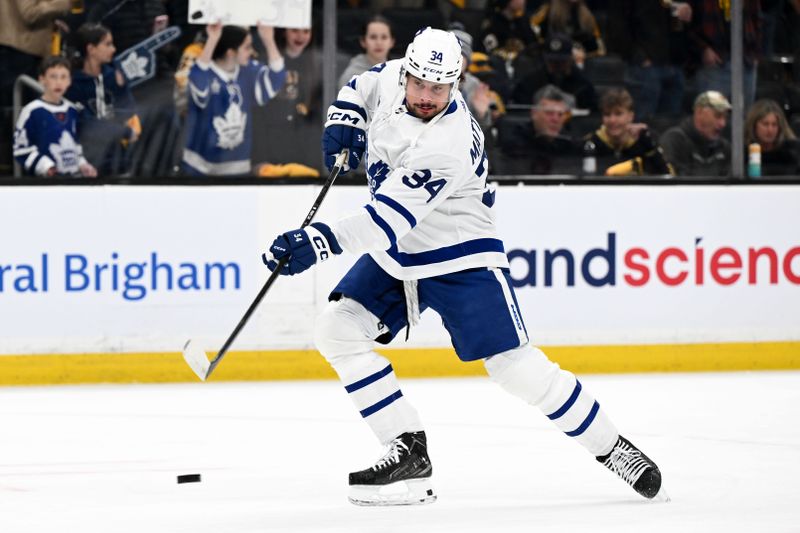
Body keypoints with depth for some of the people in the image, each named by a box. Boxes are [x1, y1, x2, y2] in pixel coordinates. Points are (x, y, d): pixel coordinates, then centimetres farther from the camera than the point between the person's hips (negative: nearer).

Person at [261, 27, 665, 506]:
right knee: (338, 331, -8)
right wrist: (345, 119, -4)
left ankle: (612, 449, 7)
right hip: (396, 256, 8)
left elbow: (388, 223, -40)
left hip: (460, 258, -8)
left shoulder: (445, 148, -33)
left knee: (515, 366, -11)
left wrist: (319, 242, -52)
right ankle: (409, 453, -4)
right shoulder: (392, 80, -10)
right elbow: (363, 89, 17)